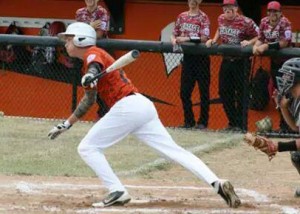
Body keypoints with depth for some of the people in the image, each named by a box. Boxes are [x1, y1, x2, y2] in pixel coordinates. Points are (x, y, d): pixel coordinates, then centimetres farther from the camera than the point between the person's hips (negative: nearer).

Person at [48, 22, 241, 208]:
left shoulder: (92, 53, 0)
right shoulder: (92, 58, 28)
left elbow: (96, 64, -28)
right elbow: (89, 100, 36)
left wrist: (90, 74, -50)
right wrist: (66, 124, 39)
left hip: (127, 107, -9)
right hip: (143, 106, 9)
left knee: (87, 148, 0)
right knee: (174, 150, 0)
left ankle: (117, 191, -9)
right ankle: (217, 183, -13)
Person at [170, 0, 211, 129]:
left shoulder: (203, 18, -6)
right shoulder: (182, 16, 10)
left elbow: (204, 37, -17)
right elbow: (174, 34, 13)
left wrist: (187, 38, -25)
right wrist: (174, 40, -9)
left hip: (201, 57, -5)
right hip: (187, 56, 5)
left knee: (204, 90, 0)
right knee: (184, 91, 6)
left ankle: (203, 122, 6)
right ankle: (189, 121, 15)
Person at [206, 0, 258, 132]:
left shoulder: (246, 22, -15)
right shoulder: (221, 19, 3)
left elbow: (259, 37, -8)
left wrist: (249, 42, -24)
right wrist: (214, 40, 8)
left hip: (241, 60, -7)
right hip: (226, 60, 7)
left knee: (241, 93, -3)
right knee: (224, 91, 9)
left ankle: (240, 124, 4)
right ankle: (232, 122, 21)